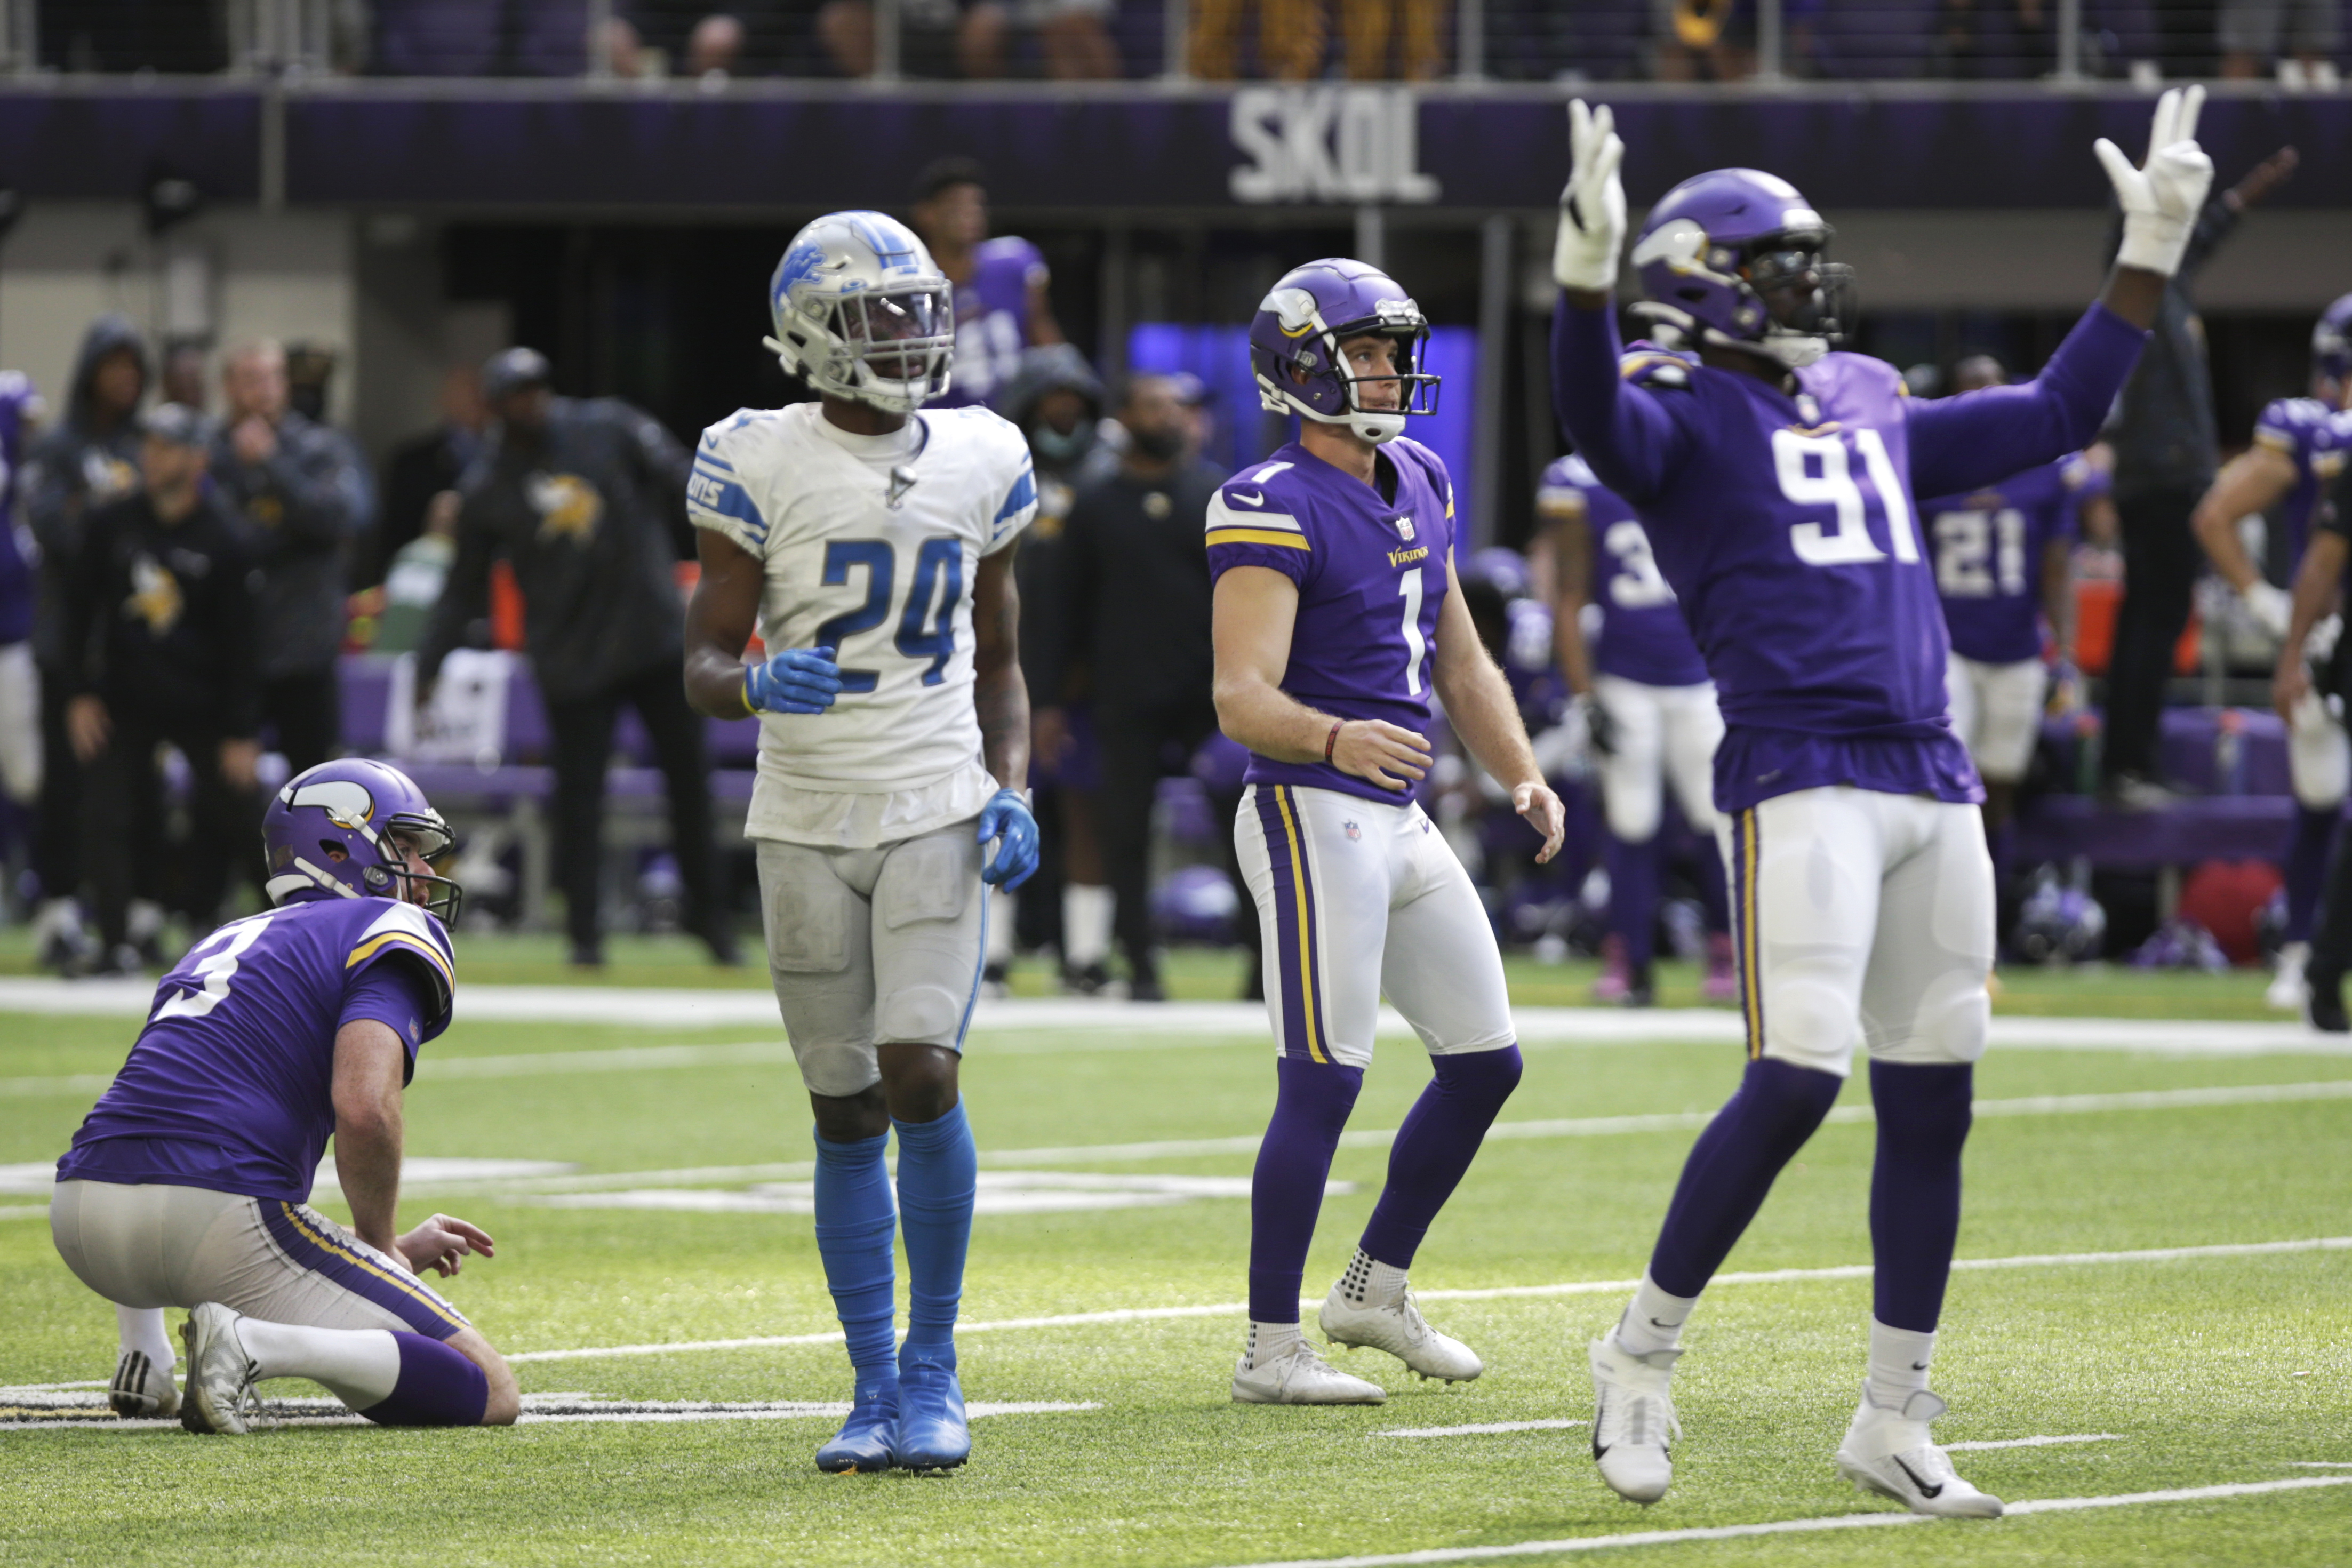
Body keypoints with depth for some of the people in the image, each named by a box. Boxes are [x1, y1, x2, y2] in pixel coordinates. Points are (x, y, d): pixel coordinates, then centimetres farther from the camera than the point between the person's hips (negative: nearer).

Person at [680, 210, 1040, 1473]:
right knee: (847, 1116, 4)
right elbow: (702, 666, -5)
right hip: (806, 827, -1)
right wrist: (757, 684, -28)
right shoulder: (760, 466, -5)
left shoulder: (977, 464, 5)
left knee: (921, 1075, -15)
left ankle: (933, 1369, -1)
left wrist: (1011, 792, -1)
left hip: (938, 819, 1)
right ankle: (875, 1391, 15)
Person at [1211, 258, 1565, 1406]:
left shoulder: (1415, 485, 14)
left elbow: (1459, 662, 23)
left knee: (1484, 1063, 13)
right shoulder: (1274, 510, -14)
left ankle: (1374, 1289, 28)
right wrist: (1338, 739, -41)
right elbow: (1243, 699, -23)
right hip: (1314, 817, -9)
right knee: (1323, 1084, -10)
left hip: (1400, 821, 9)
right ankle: (1271, 1350, -4)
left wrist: (1524, 778, 11)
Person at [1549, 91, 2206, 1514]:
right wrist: (1589, 265, -40)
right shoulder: (1684, 415, 1)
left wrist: (2152, 253, 27)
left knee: (1934, 1103, 7)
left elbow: (2058, 415, 30)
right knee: (1797, 1083, -16)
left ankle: (1894, 1423, 16)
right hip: (1799, 780, -7)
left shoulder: (1873, 409, 23)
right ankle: (1644, 1355, 3)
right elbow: (1596, 413, -22)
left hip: (1932, 784, 7)